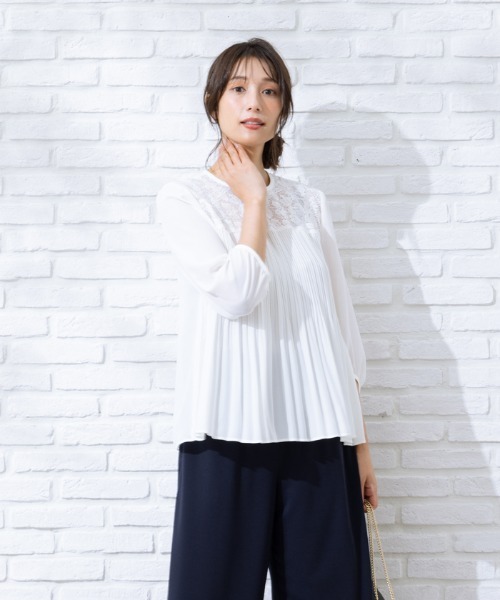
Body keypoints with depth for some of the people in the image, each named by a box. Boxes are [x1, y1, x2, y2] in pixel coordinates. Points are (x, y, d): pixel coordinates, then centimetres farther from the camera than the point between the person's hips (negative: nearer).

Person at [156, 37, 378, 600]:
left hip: (317, 432, 3)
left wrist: (360, 444, 9)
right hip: (231, 428, -3)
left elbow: (340, 326, 12)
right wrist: (254, 199, -2)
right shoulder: (183, 196, 2)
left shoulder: (308, 203, 12)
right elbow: (236, 294, -15)